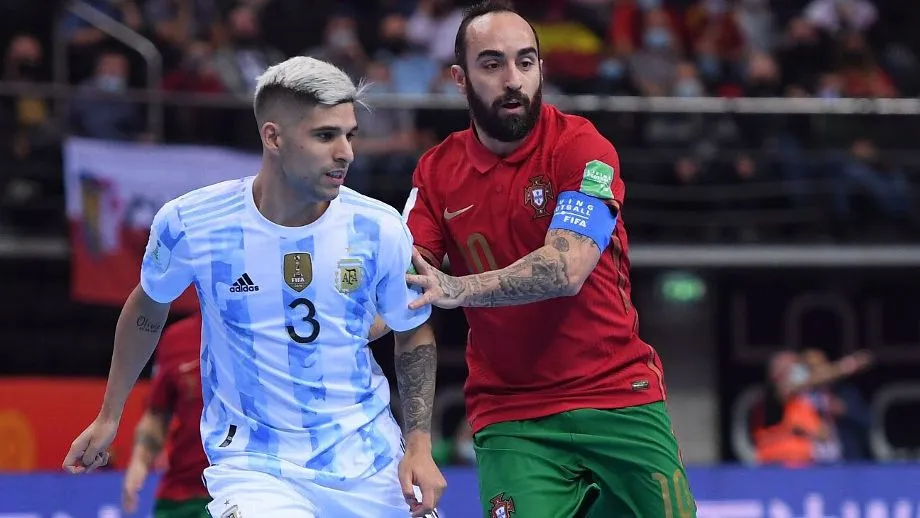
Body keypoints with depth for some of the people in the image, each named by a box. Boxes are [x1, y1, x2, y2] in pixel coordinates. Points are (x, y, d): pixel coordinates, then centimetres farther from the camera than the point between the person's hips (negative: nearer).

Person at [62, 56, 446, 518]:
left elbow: (414, 334, 9)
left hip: (369, 463, 4)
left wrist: (420, 445, -1)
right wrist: (109, 417, 18)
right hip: (253, 468, -3)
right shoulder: (188, 224, -9)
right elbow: (148, 306, 11)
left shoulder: (380, 229, -6)